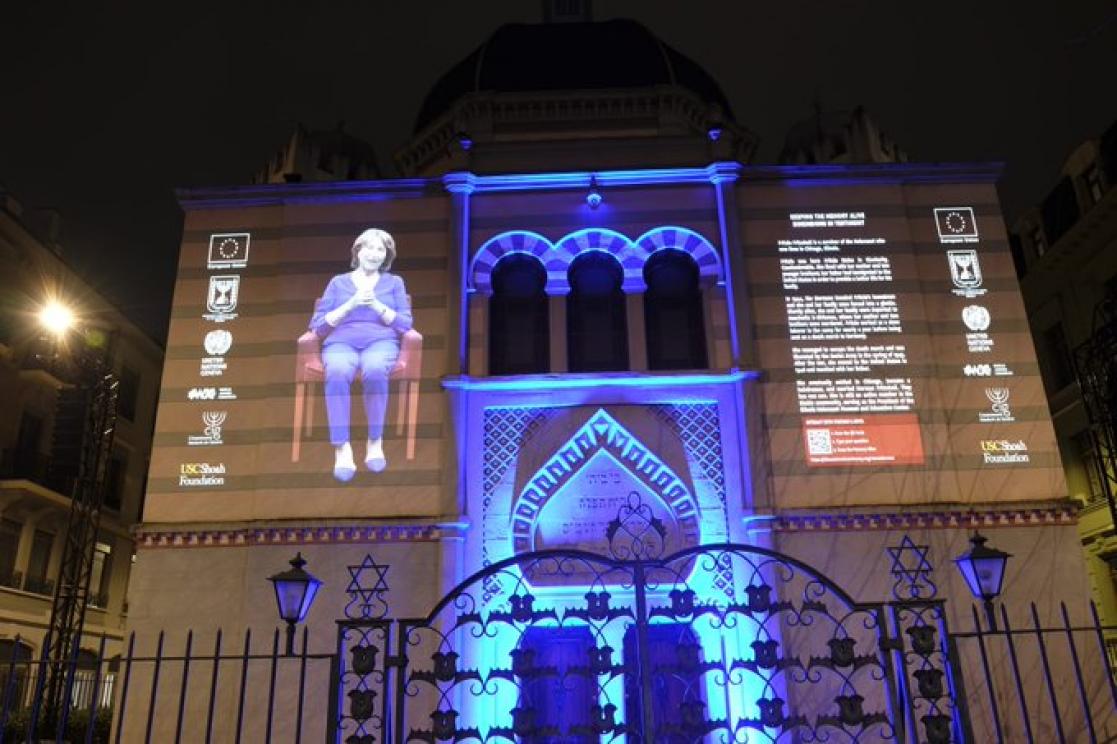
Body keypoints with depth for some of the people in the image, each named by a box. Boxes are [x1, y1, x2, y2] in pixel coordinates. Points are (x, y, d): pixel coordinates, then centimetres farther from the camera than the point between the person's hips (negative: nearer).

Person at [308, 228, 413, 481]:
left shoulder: (394, 282, 20)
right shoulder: (338, 282, 19)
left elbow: (405, 324, 7)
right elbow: (319, 326, 9)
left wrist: (376, 305, -6)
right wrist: (351, 304, -4)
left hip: (381, 342, 0)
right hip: (341, 343, 0)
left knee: (374, 369, -39)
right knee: (337, 372, -38)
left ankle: (375, 442, -27)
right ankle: (342, 448, -37)